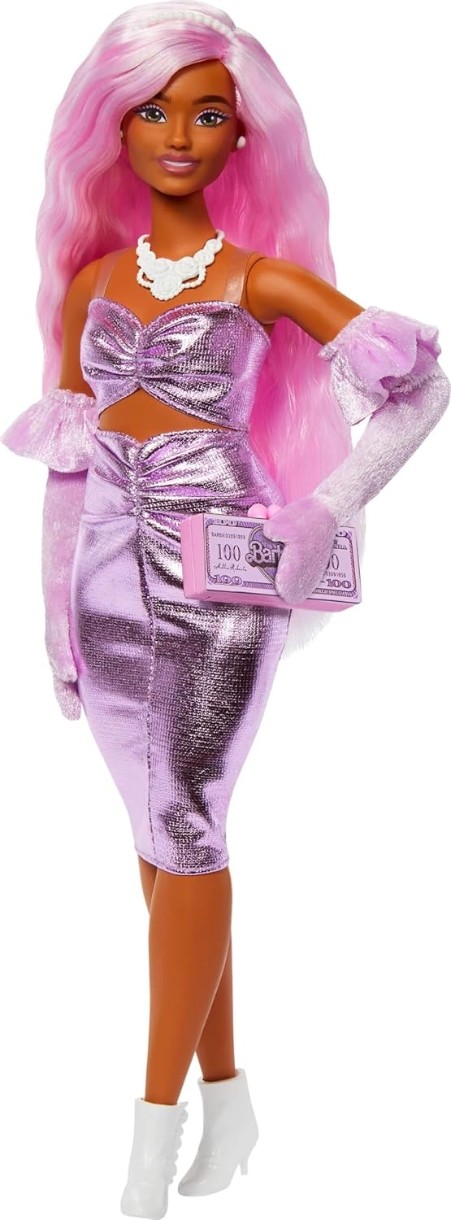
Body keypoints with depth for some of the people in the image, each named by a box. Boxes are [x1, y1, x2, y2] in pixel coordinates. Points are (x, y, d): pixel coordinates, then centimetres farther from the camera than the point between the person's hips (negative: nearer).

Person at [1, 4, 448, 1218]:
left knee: (182, 828, -7)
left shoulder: (262, 275, -3)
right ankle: (224, 1091, 21)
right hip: (110, 567, 5)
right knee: (167, 830, 8)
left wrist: (326, 509, -10)